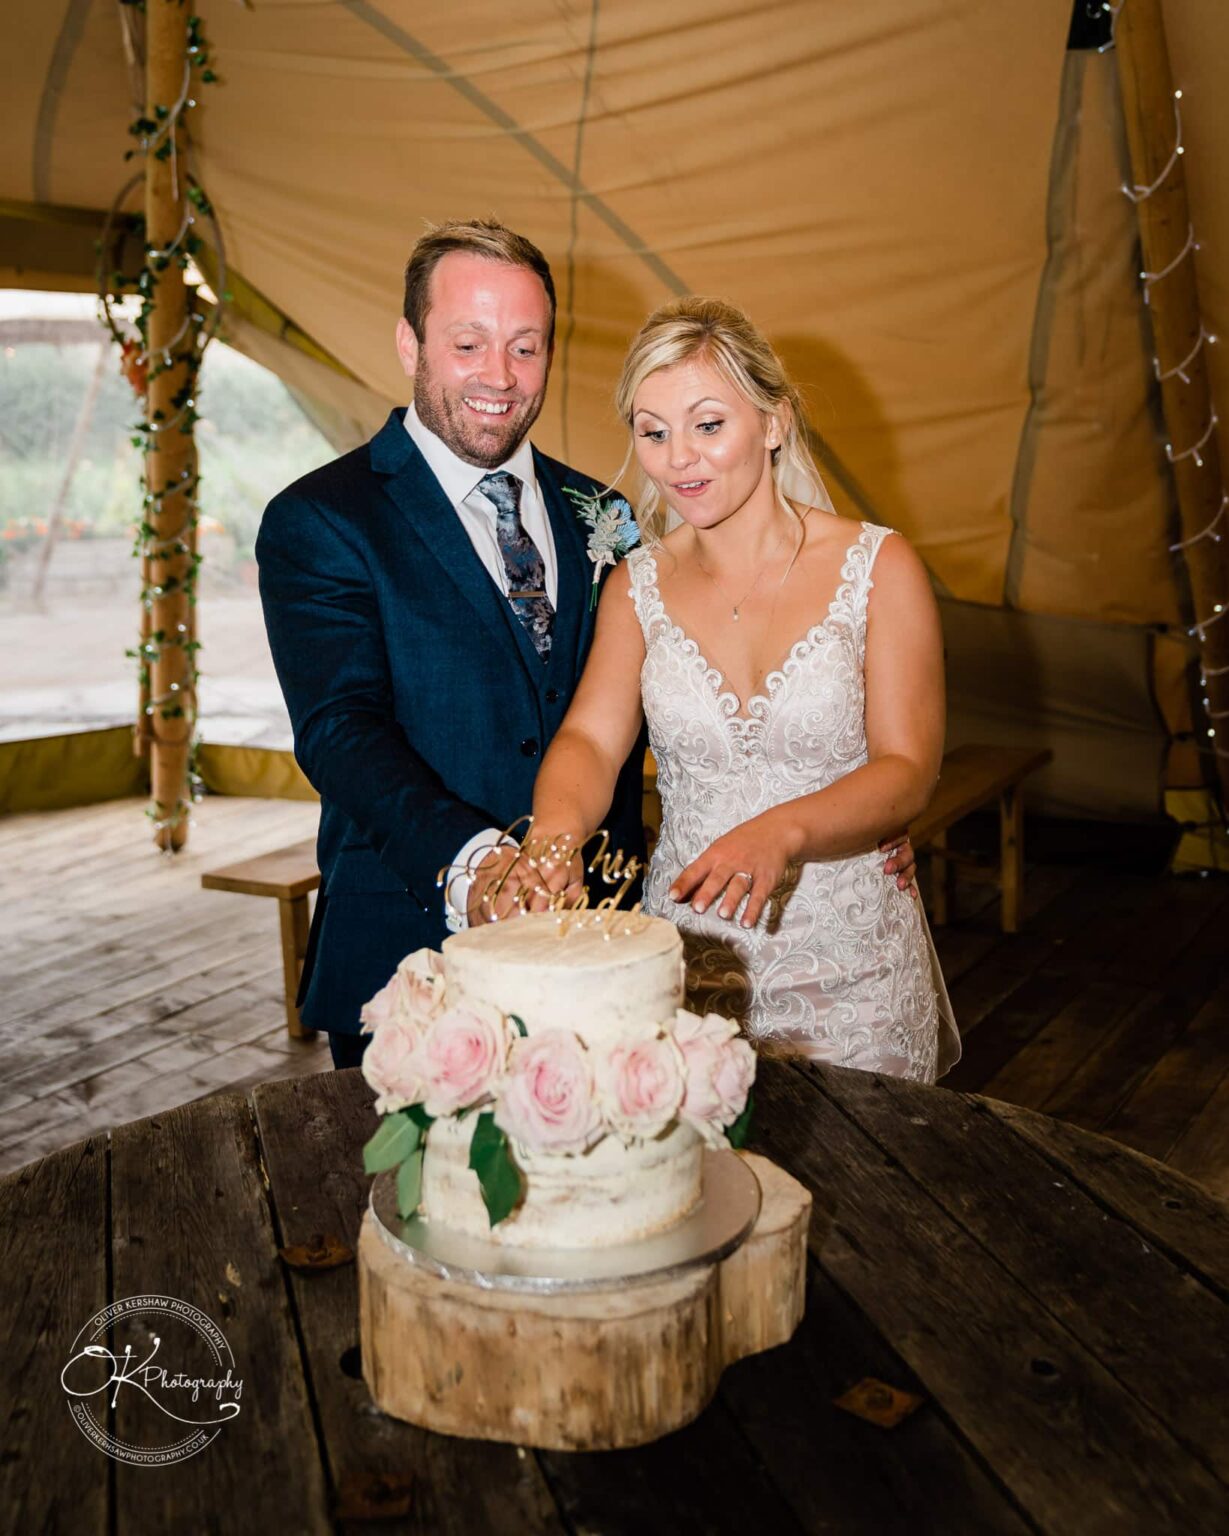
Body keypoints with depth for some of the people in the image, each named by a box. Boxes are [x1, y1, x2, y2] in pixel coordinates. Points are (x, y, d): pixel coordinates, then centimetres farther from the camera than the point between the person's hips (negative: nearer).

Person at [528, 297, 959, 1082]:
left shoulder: (879, 567, -6)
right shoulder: (638, 585, 4)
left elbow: (909, 769, -12)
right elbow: (591, 736, -8)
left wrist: (782, 832, -30)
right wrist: (557, 826, -30)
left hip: (850, 969, -2)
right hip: (684, 959, 2)